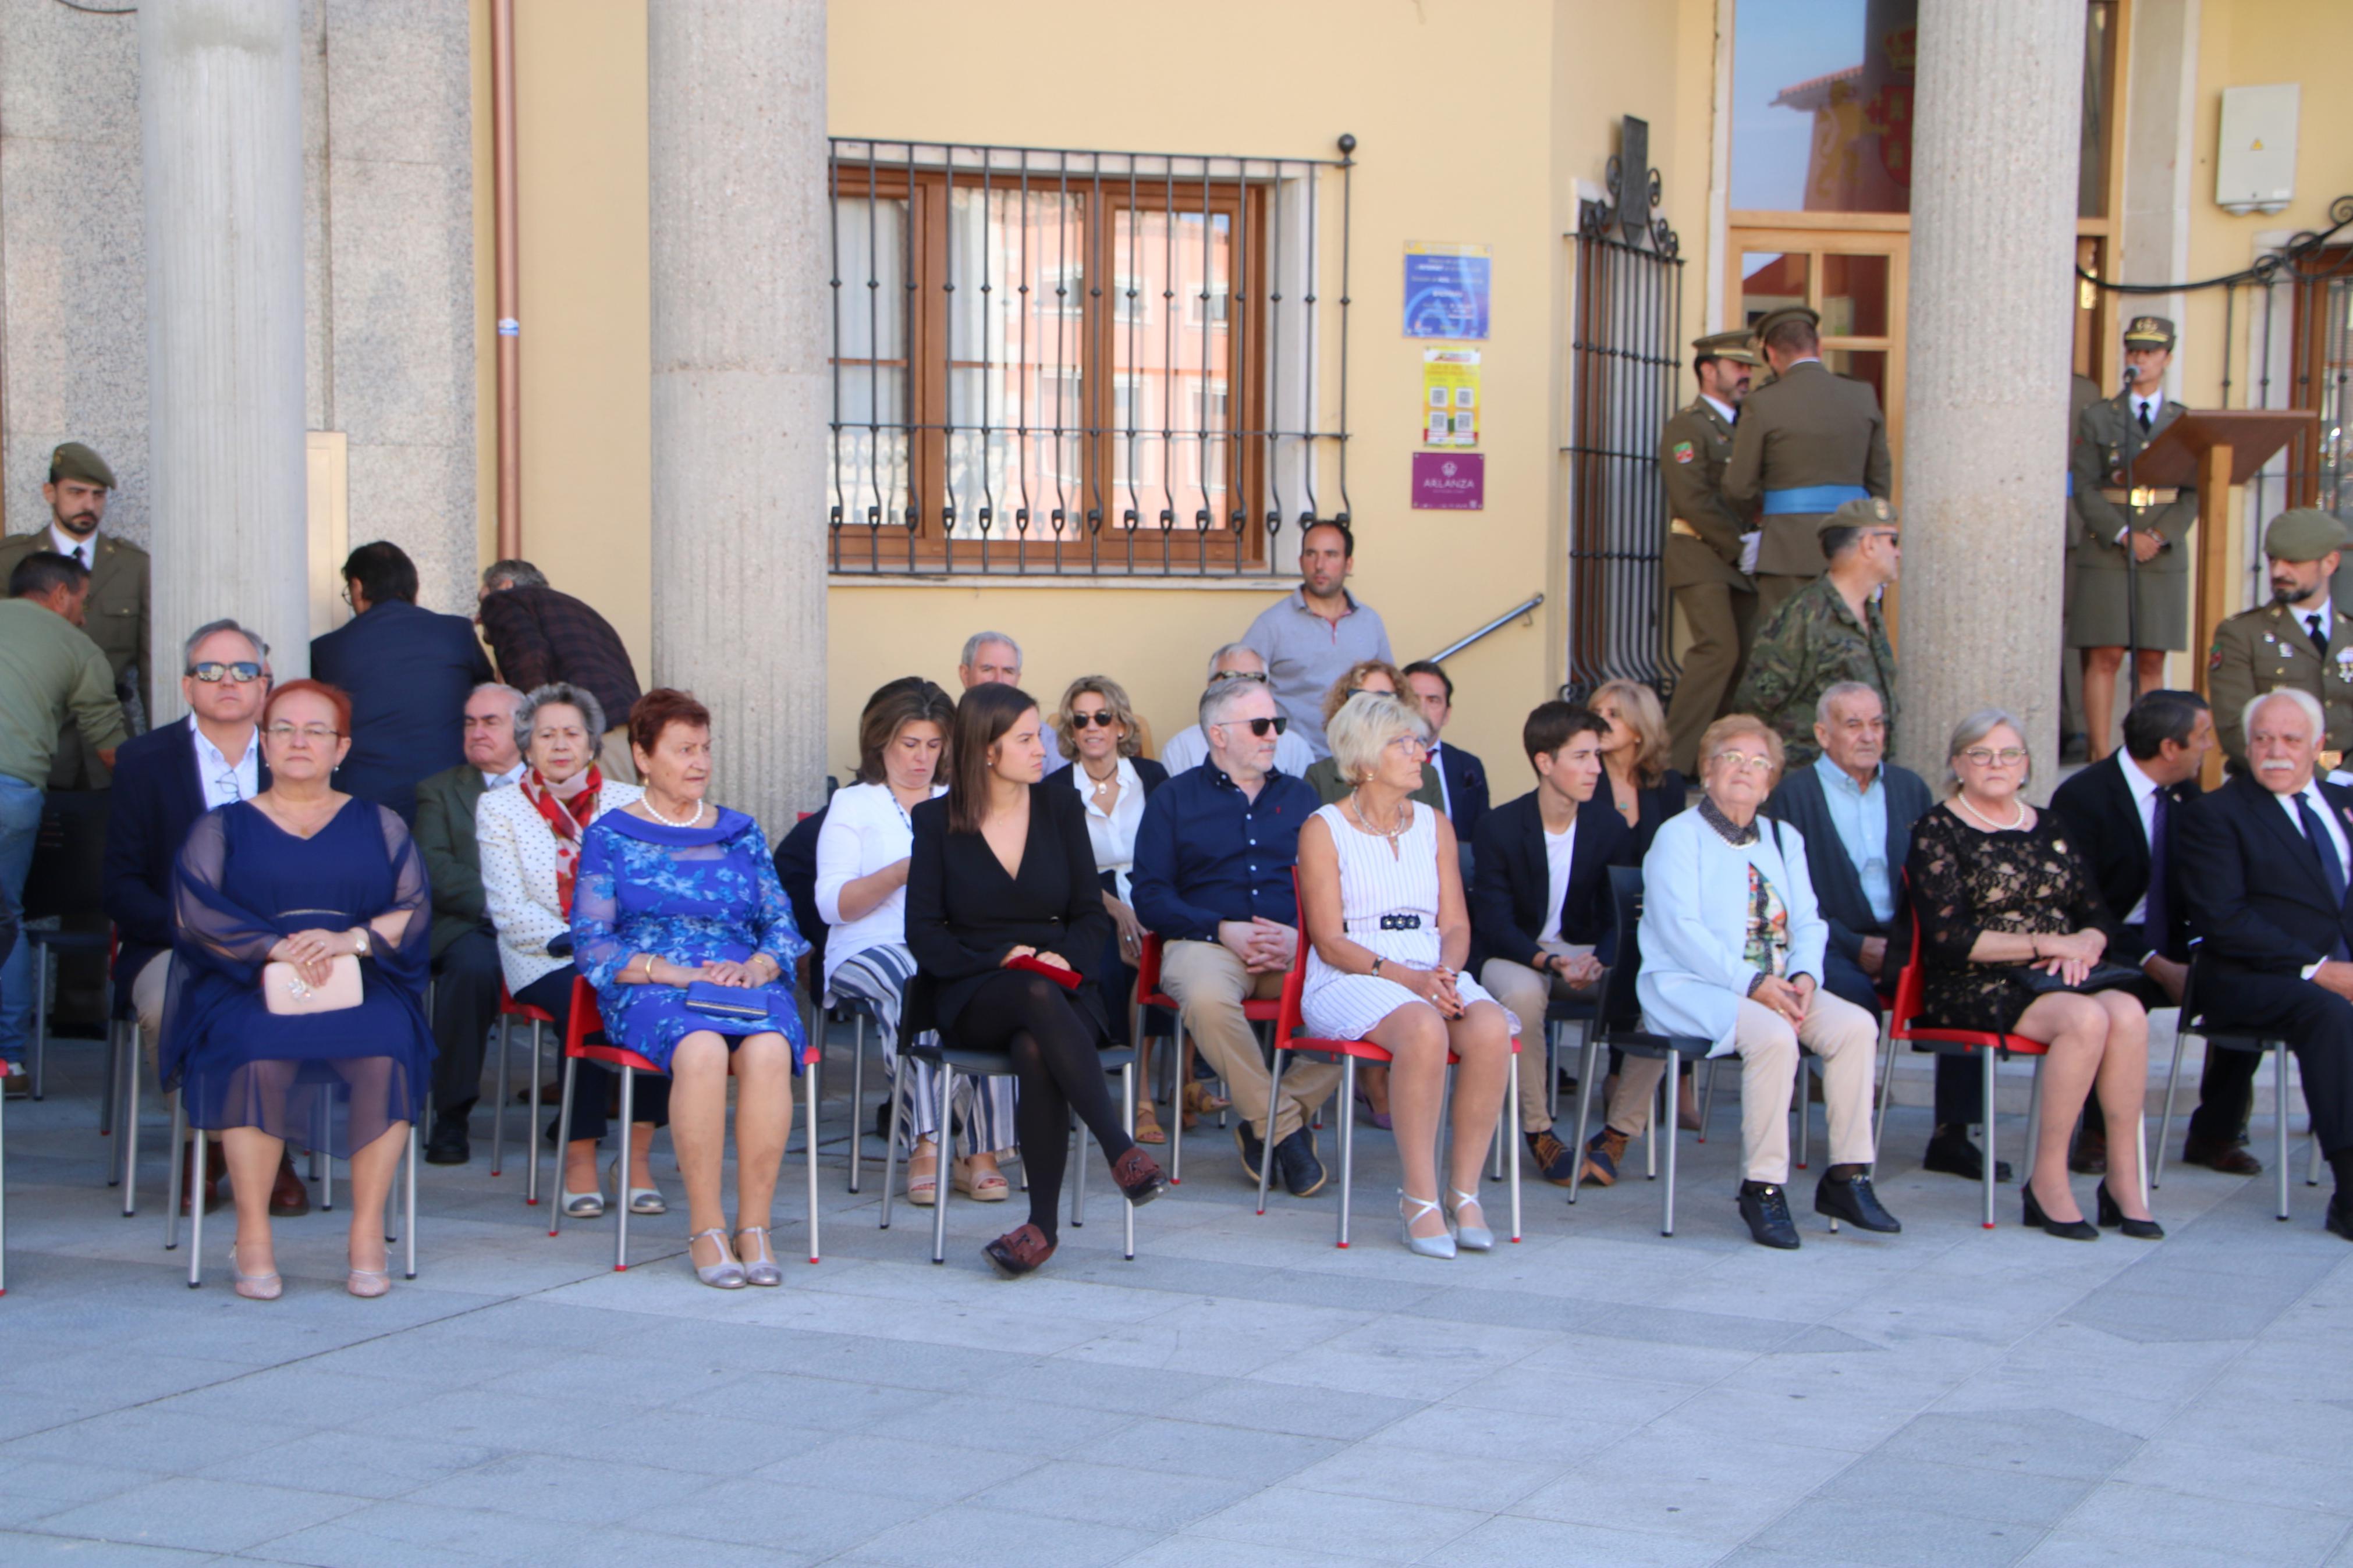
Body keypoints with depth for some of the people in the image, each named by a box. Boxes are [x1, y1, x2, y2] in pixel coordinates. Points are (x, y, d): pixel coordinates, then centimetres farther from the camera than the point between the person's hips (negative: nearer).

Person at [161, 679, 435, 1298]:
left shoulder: (380, 825, 20)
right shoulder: (223, 827, 18)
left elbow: (415, 909, 7)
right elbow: (195, 915, 2)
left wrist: (353, 939, -13)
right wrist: (277, 949, -14)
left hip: (362, 987, 1)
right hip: (248, 989, 0)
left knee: (384, 1050, -33)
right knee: (259, 1052, -35)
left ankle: (368, 1239, -27)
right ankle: (253, 1240, -28)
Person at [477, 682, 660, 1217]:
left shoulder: (629, 804, 15)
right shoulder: (500, 808, 10)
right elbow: (507, 909, 0)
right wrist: (567, 938, -17)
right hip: (543, 964, -1)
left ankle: (638, 1154, -22)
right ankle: (580, 1159, -21)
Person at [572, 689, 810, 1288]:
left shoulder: (740, 833, 22)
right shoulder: (609, 837, 12)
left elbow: (783, 926, 15)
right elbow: (591, 945, 1)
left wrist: (755, 968, -8)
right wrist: (677, 974, -12)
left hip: (744, 985, 2)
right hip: (648, 992, -2)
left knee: (768, 1051, -34)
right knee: (701, 1049, -38)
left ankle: (754, 1226, -29)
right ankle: (705, 1228, -30)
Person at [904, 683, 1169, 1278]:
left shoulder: (1062, 809, 15)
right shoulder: (937, 820, 7)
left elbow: (1093, 916, 12)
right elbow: (924, 933, 1)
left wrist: (1065, 956, -11)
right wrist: (1002, 960, -14)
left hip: (1062, 993, 2)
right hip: (974, 1000, -1)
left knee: (1035, 1051, -35)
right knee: (1038, 995, -38)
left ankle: (1044, 1224, -34)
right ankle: (1122, 1151, -44)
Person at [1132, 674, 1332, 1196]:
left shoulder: (1300, 797, 20)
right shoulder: (1174, 800, 12)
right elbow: (1151, 897, 1)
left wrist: (1301, 937, -10)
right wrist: (1224, 930, -11)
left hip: (1295, 951, 2)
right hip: (1206, 940, -2)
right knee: (1206, 1000, -39)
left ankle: (1262, 1120, -15)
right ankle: (1285, 1126, -21)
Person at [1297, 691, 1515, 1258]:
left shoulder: (1435, 826, 17)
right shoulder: (1324, 829, 2)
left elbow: (1455, 925, 13)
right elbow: (1329, 940, -5)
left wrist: (1447, 971, -11)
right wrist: (1408, 978, -18)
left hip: (1433, 973, 4)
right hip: (1350, 980, -4)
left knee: (1490, 1028, -29)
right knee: (1423, 1029, -37)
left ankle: (1464, 1194, -20)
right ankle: (1420, 1200, -27)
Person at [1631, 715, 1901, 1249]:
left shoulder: (1784, 840, 21)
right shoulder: (1679, 835, 0)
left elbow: (1808, 923, 13)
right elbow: (1680, 929, -12)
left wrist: (1803, 976, -10)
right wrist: (1750, 983, -21)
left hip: (1774, 985, 6)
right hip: (1691, 985, -6)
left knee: (1856, 1026, -19)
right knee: (1773, 1037, -34)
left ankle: (1848, 1177, -12)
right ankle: (1762, 1188, -23)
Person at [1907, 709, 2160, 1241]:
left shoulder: (2049, 827, 20)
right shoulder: (1937, 832, 2)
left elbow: (2097, 914, 15)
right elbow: (1950, 938, -9)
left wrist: (2082, 946, -9)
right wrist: (2045, 943, -12)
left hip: (2061, 975, 5)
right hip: (1980, 984, -5)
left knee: (2127, 1012, -28)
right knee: (2086, 1018, -33)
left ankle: (2124, 1181, -23)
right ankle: (2046, 1181, -23)